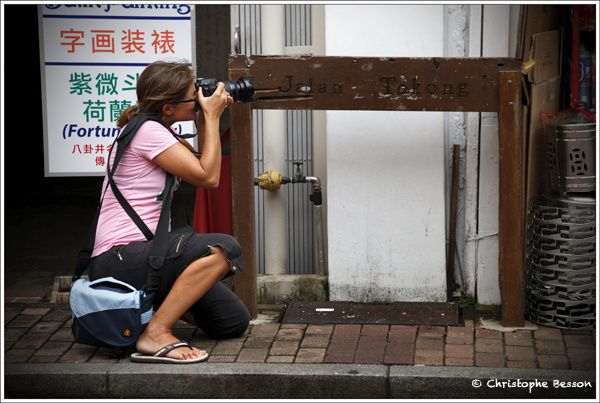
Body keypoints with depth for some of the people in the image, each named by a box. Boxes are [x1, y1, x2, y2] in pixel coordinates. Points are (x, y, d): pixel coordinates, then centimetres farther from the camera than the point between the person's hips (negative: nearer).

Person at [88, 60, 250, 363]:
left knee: (235, 322, 1)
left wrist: (204, 123, 12)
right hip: (118, 261, -9)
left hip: (144, 252, 9)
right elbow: (207, 178, -13)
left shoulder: (159, 132, 16)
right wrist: (211, 118, -5)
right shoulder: (147, 131, -13)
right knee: (224, 248, -30)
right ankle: (155, 335, -28)